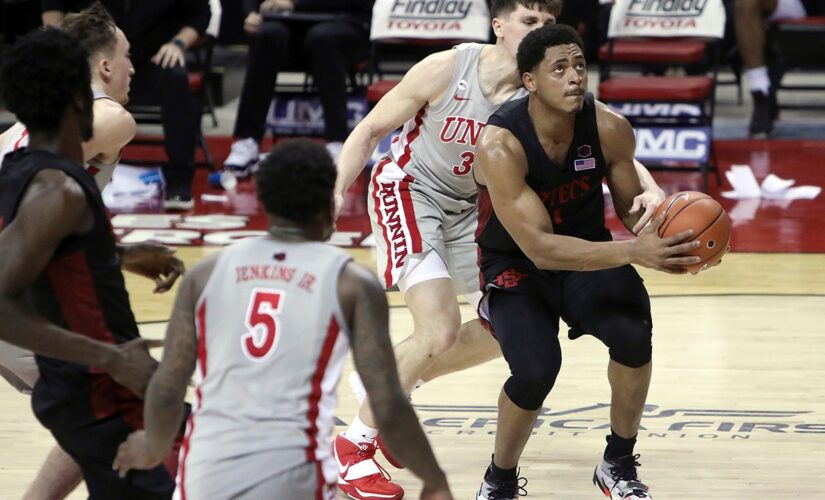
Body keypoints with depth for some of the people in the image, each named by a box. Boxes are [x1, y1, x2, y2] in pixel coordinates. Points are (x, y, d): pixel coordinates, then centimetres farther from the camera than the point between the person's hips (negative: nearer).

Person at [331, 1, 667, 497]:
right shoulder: (446, 70, -25)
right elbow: (370, 130, -14)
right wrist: (335, 194, -24)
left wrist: (648, 187, -48)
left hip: (470, 205, 6)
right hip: (409, 191, -6)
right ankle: (354, 445, -8)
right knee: (441, 329, -21)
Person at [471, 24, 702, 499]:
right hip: (516, 265, -3)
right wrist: (633, 252, -44)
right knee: (536, 369, -27)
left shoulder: (610, 128, -18)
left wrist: (669, 237, -26)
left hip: (588, 250, 3)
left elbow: (631, 205, -1)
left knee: (634, 332, -25)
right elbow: (539, 247, -34)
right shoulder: (500, 145, -30)